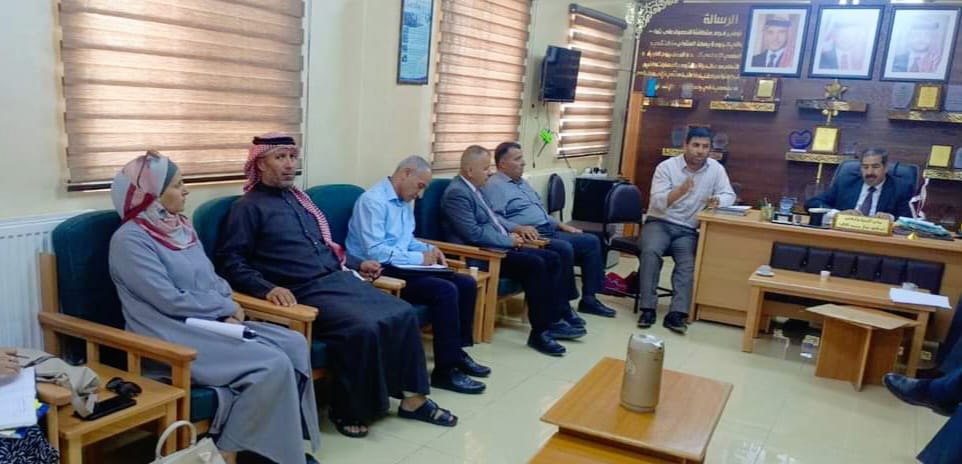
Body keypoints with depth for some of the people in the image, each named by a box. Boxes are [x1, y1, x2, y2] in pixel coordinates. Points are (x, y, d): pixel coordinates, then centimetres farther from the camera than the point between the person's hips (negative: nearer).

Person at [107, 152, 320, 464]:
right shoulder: (130, 239, -12)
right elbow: (171, 301, -19)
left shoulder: (181, 226, 14)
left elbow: (212, 279, 16)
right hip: (172, 337, -8)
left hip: (211, 323, 8)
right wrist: (226, 308, -8)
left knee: (294, 344, -9)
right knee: (272, 365, -23)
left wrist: (227, 310, -5)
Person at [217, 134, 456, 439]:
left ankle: (413, 398, 1)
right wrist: (268, 289, -25)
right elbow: (230, 261, -11)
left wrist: (357, 264, 22)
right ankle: (348, 410, -8)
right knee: (363, 328, -29)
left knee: (403, 314, -9)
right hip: (307, 292, -8)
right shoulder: (249, 207, -2)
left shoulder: (298, 198, 22)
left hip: (339, 279, 8)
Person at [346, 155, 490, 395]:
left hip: (403, 267, 10)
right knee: (445, 290, -26)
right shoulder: (373, 200, -15)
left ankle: (457, 352, 12)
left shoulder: (405, 202, 14)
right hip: (380, 272, -10)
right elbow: (375, 251, -23)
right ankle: (445, 370, -16)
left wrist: (428, 249, 3)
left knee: (466, 283, -1)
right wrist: (419, 258, -18)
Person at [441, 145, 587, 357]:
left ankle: (555, 320, 3)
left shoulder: (473, 188, 16)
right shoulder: (457, 193, -15)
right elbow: (474, 234, -22)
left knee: (552, 259, 0)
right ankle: (539, 332, -19)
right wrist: (508, 240, -13)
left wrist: (509, 236, 5)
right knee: (535, 264, -26)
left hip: (497, 246, 10)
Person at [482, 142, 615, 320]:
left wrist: (560, 225, 19)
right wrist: (518, 228, -33)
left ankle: (588, 298, 4)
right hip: (530, 237, -10)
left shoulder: (523, 183, 24)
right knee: (564, 249, -32)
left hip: (548, 231, 10)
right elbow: (493, 219, -21)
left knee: (591, 241, 2)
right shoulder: (493, 186, -6)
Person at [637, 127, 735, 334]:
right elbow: (657, 203, -16)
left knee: (688, 263, -25)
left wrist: (717, 200, -20)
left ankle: (676, 314, -28)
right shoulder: (666, 167, -7)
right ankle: (648, 308, -26)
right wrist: (681, 190, -32)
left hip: (688, 230, 3)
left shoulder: (716, 169, 3)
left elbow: (729, 195, 3)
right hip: (659, 223, -2)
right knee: (650, 251, -31)